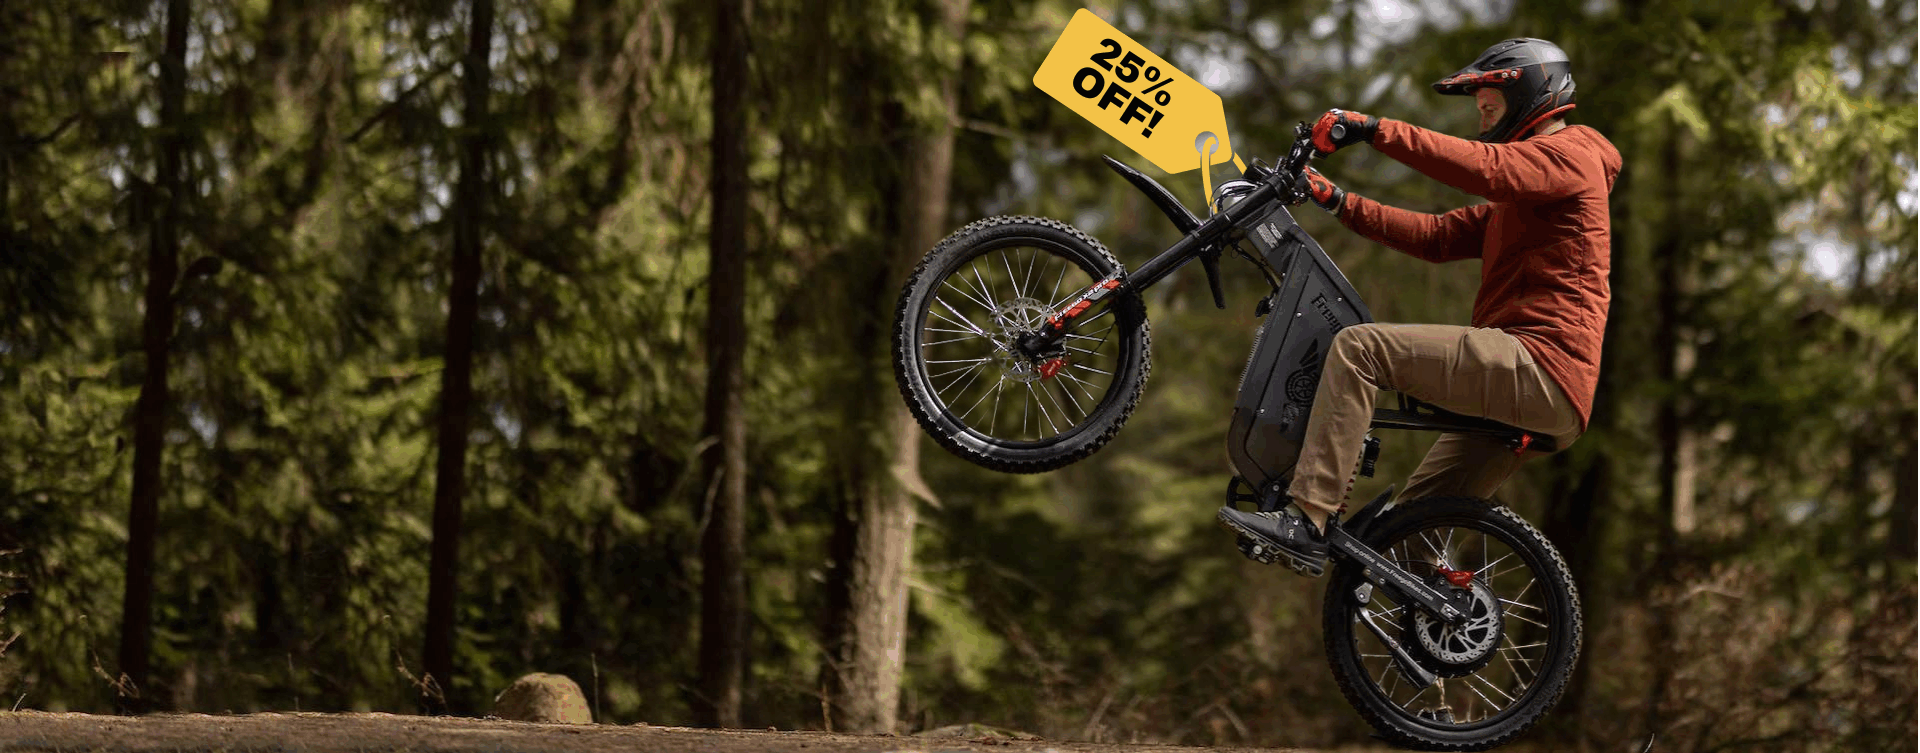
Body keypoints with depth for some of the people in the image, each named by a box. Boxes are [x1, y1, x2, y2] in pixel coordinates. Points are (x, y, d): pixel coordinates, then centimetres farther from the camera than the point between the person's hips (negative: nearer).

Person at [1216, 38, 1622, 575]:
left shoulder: (1568, 152, -1)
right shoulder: (1514, 203, 32)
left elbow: (1484, 167, -21)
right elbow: (1438, 237, 22)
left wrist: (1375, 129, -23)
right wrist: (1338, 202, 13)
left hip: (1541, 364, -10)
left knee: (1359, 347, -20)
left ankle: (1307, 520, -27)